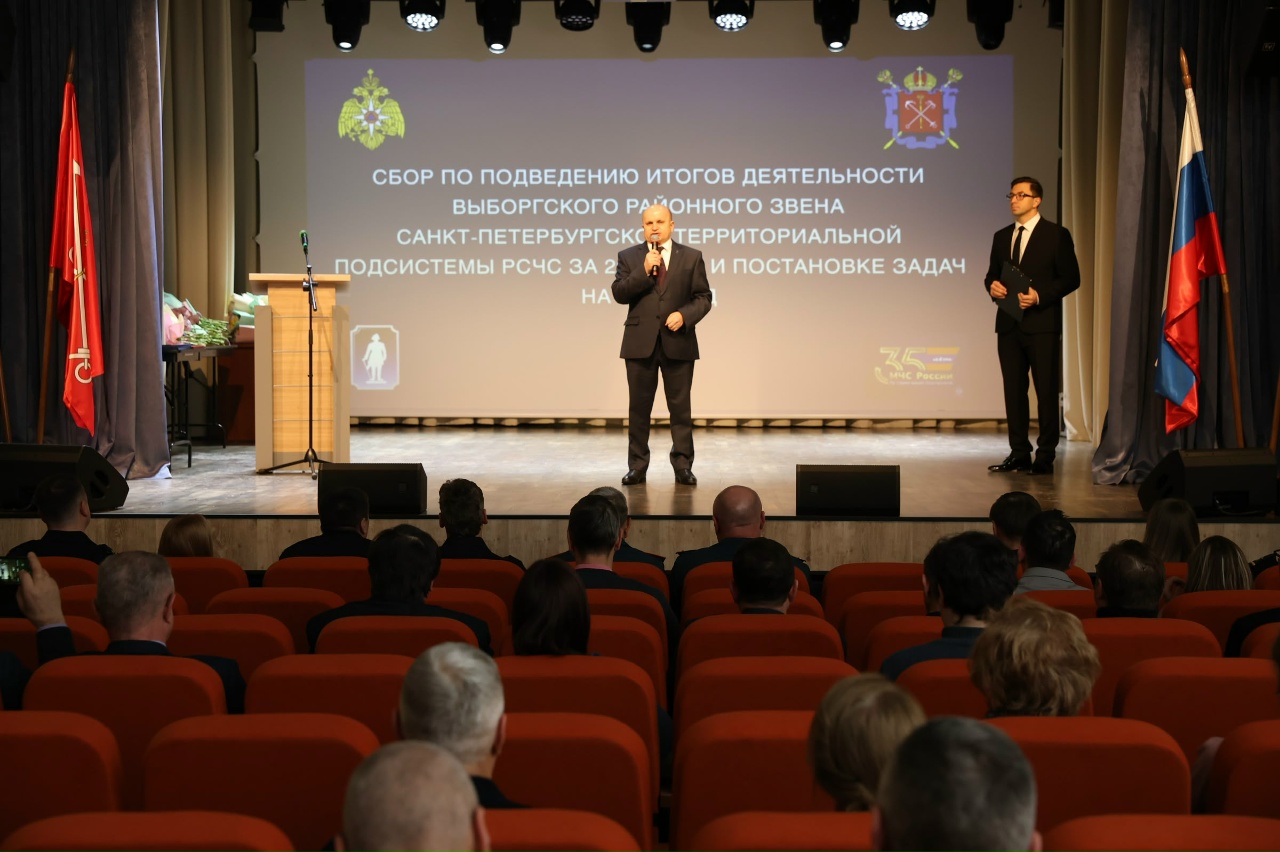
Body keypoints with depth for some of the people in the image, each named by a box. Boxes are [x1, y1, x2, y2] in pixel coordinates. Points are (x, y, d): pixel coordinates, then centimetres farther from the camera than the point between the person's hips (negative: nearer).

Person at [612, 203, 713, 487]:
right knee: (639, 407, 5)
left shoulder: (691, 257, 6)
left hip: (678, 342, 0)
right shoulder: (628, 257, 6)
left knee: (680, 407, 2)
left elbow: (703, 297, 3)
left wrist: (684, 315, -14)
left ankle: (683, 466, 8)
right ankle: (637, 466, 11)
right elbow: (619, 294, -4)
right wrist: (644, 271, -15)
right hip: (640, 342, 1)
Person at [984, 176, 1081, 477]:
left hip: (1042, 324, -5)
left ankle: (1045, 456, 2)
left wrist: (1039, 295, -17)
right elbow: (992, 274, 19)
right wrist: (992, 286, -5)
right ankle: (1019, 453, 13)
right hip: (1009, 324, 5)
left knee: (1046, 391, -2)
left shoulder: (1056, 235, -1)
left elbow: (1071, 278, -5)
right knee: (1013, 390, 6)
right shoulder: (1001, 237, 15)